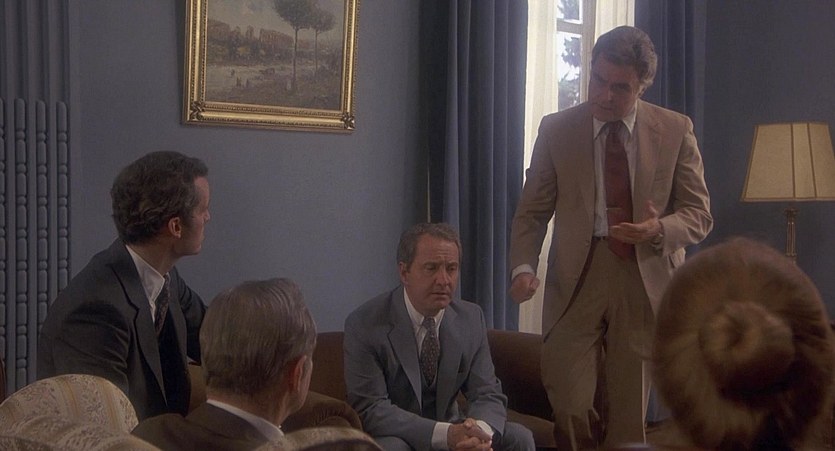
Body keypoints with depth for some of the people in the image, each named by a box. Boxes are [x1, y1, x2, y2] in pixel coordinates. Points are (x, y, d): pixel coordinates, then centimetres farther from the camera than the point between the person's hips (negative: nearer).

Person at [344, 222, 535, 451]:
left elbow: (488, 395, -4)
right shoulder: (364, 325, -17)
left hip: (451, 429, 4)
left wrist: (480, 431, -29)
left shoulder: (471, 318, -3)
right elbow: (370, 409, -21)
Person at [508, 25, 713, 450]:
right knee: (571, 406, -10)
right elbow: (532, 212, 4)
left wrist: (659, 230, -18)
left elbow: (699, 215, 4)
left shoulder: (676, 131, 2)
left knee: (628, 416, 7)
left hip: (645, 281, 1)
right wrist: (523, 267, -14)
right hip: (576, 280, 0)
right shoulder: (556, 129, 2)